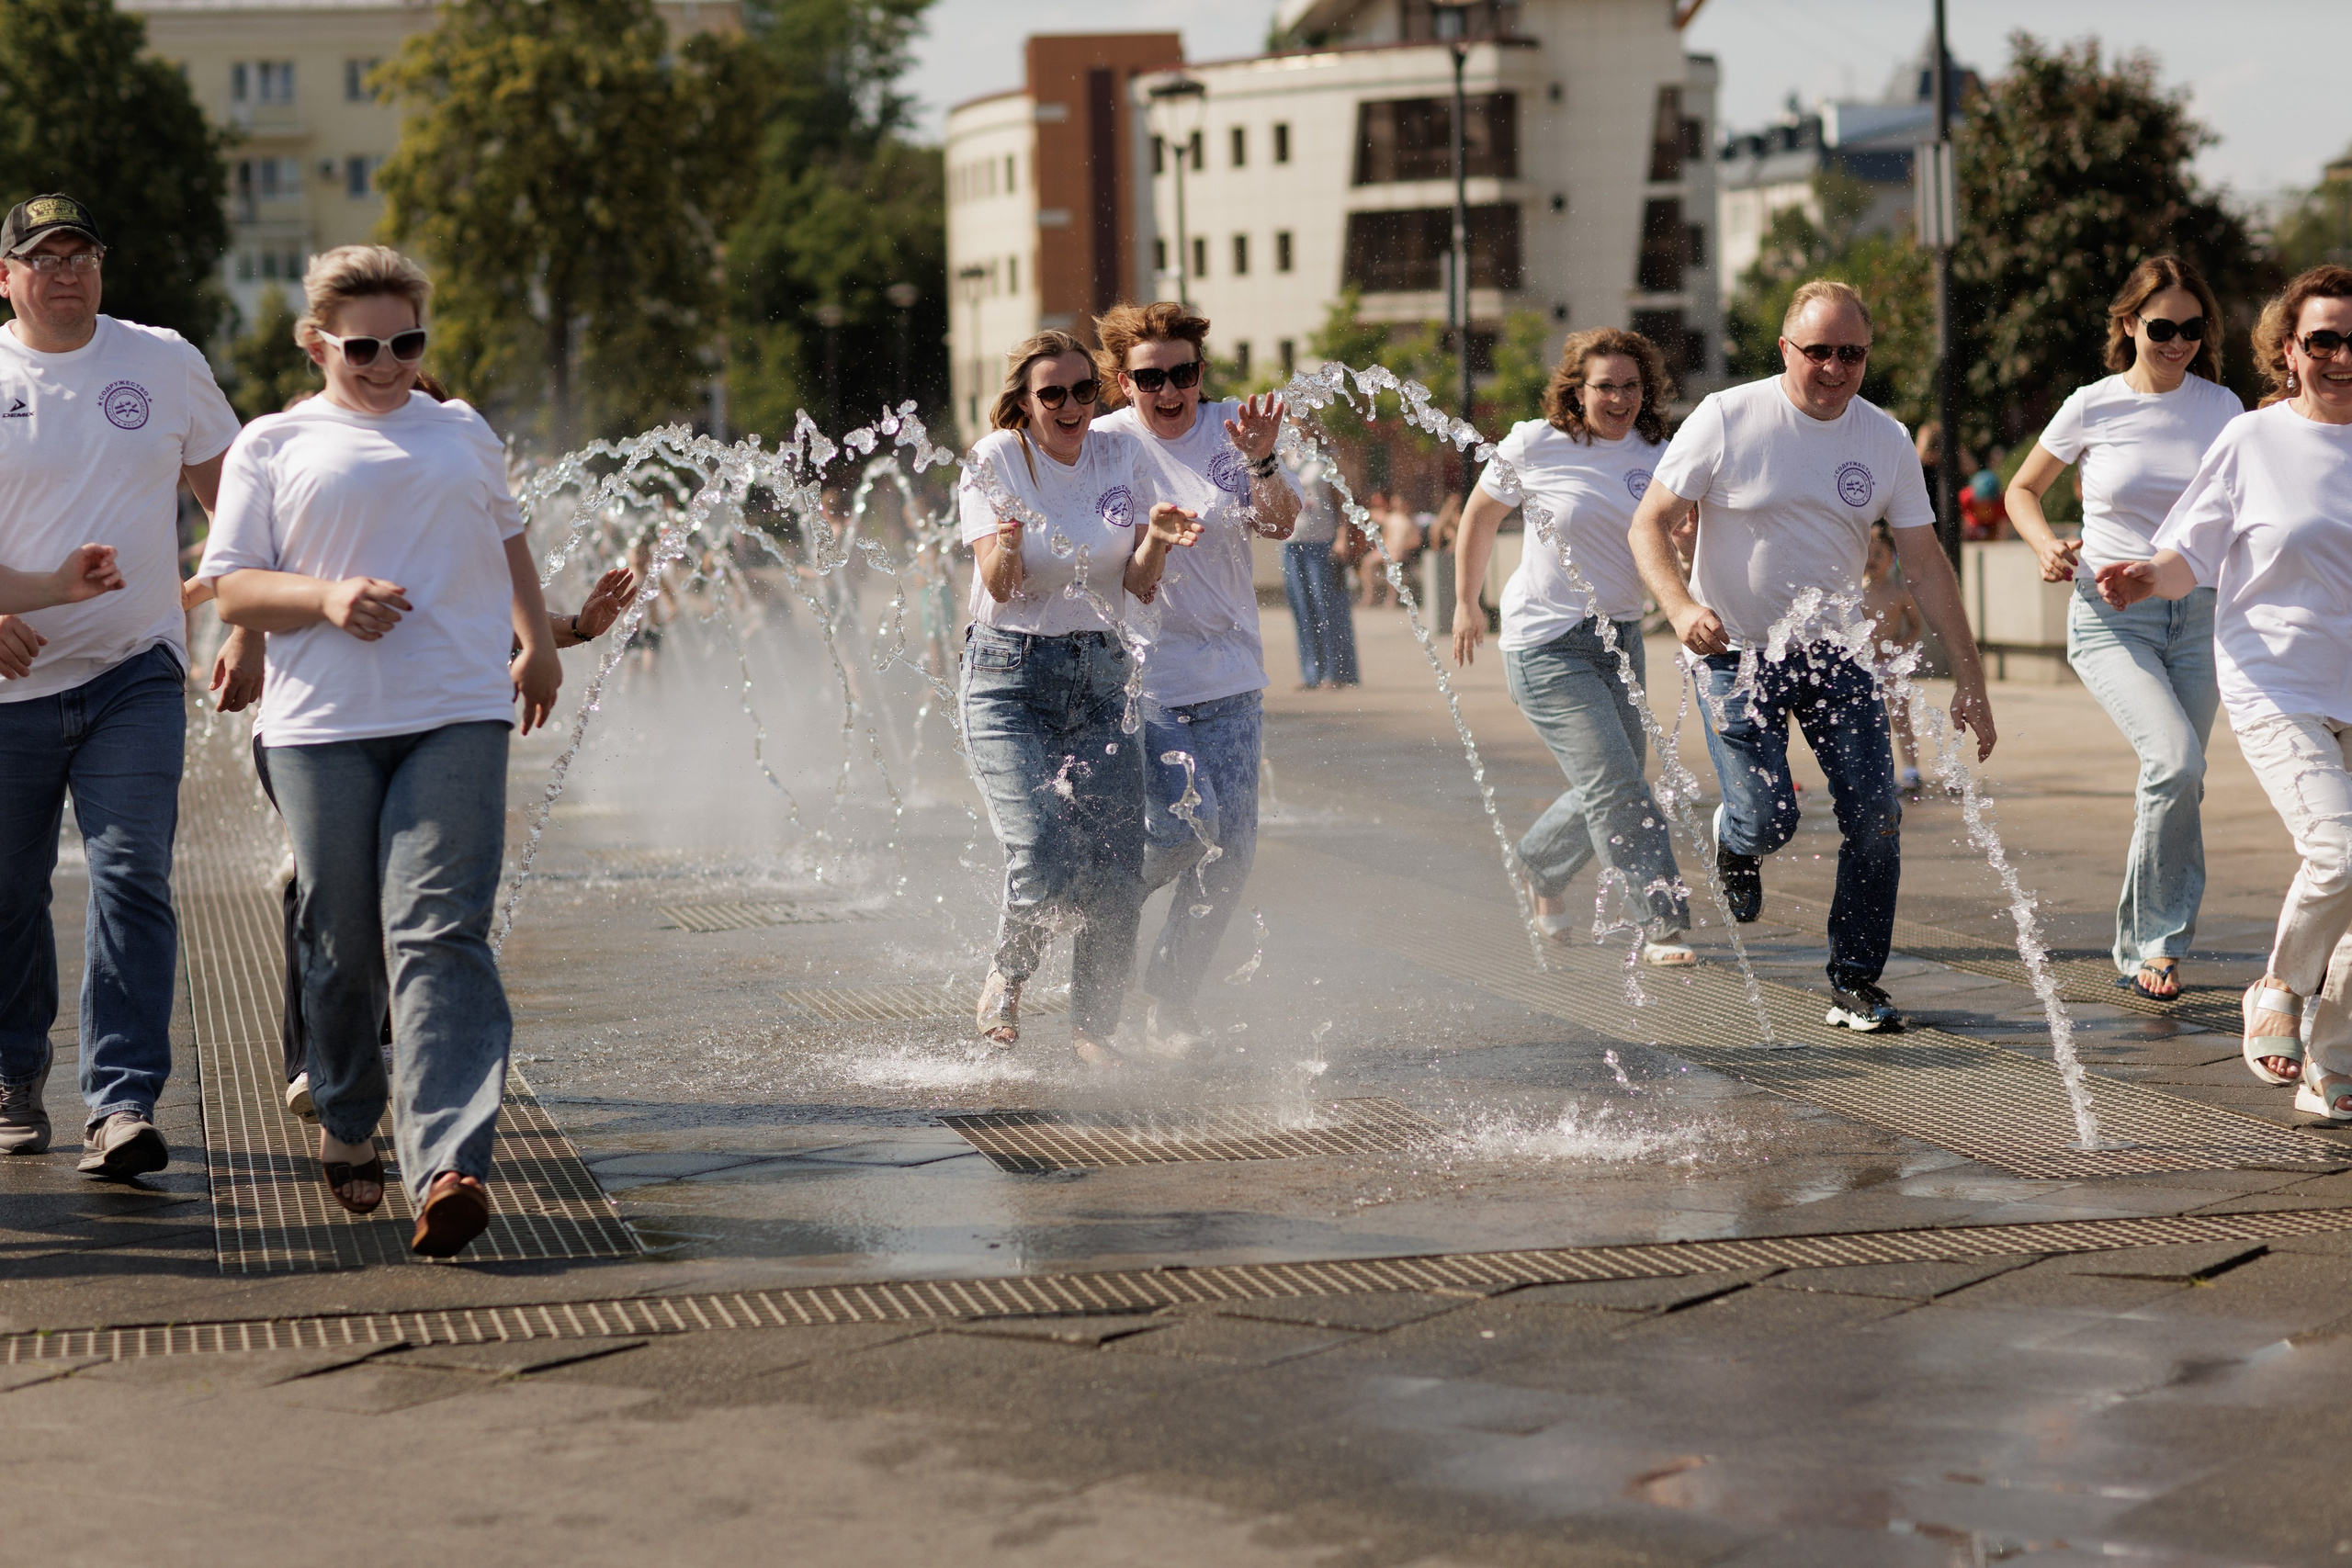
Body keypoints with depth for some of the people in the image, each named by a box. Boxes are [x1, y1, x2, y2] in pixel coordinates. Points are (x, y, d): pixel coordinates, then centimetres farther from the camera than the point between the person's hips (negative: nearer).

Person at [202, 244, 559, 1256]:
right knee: (342, 945, 4)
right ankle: (345, 1126, 29)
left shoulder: (463, 435, 18)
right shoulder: (273, 447, 9)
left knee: (438, 934, -14)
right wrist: (326, 597, -13)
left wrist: (537, 641, 31)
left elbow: (507, 537, 36)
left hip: (458, 718, 0)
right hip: (322, 727, 0)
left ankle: (447, 1169, -26)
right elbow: (231, 591, 4)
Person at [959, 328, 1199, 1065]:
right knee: (1043, 867, -19)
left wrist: (1157, 539, -20)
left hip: (1101, 676, 4)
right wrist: (1006, 546, -39)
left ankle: (1094, 1026, 20)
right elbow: (1000, 584, -17)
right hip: (1011, 677, -3)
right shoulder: (996, 459, -7)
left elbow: (1140, 585, 1)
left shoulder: (1123, 455, 3)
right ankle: (1005, 979, 14)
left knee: (1116, 878, -4)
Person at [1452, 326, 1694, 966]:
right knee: (1615, 787, -13)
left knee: (1607, 792, 12)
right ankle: (1664, 926, -10)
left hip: (1618, 637, 5)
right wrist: (1467, 605, 10)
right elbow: (1479, 517, 4)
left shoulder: (1656, 456, 1)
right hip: (1546, 642, -5)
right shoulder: (1535, 445, -9)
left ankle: (1539, 869, 40)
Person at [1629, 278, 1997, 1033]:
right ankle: (1736, 841, 25)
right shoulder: (1726, 420, -12)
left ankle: (1855, 985, 9)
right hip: (1738, 653, -3)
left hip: (1837, 656, 3)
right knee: (1768, 819, -14)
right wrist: (1682, 607, -27)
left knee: (1876, 821, -6)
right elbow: (1648, 524, -9)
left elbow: (1925, 566, 2)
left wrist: (1969, 681, -2)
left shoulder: (1886, 441, -2)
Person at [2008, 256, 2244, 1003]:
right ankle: (2162, 936, -9)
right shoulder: (2093, 408, -3)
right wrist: (2047, 545, -9)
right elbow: (2022, 489, 11)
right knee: (2177, 760, -23)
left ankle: (2138, 951, 22)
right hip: (2111, 617, -3)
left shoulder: (2221, 408, 3)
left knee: (2175, 784, 5)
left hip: (2198, 614, 3)